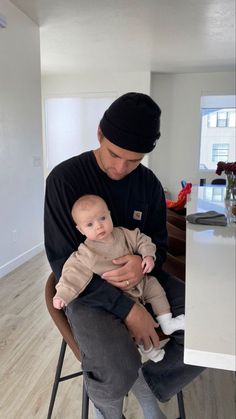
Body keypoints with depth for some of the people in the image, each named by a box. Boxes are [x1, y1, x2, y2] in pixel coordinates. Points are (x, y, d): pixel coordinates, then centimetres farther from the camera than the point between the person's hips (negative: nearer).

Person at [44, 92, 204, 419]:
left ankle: (149, 384, 12)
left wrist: (145, 262, -20)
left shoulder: (149, 183, -1)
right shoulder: (65, 179, -15)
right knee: (118, 373, -31)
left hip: (141, 278, 5)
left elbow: (159, 241, 7)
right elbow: (63, 261, -17)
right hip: (86, 286, -4)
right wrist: (126, 308, -25)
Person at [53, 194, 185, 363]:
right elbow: (74, 273, -21)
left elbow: (140, 240, 1)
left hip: (139, 280, 6)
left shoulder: (122, 234, -7)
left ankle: (167, 323, 25)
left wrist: (148, 255, -17)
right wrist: (62, 295, -30)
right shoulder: (86, 254, -20)